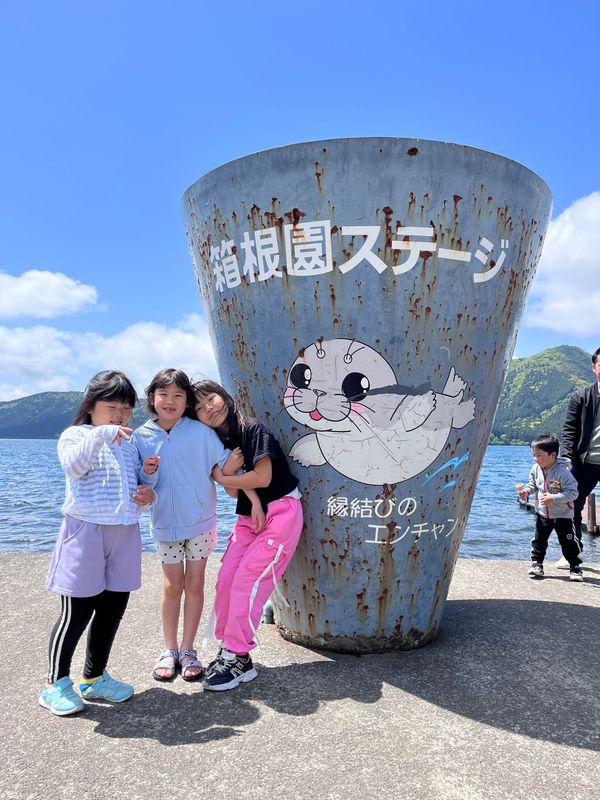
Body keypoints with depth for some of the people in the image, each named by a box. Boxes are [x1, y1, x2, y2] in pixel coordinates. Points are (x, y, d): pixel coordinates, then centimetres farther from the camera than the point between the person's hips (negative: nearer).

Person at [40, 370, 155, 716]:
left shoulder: (130, 445, 16)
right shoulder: (76, 435, -1)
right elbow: (73, 466, -22)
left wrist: (148, 495, 1)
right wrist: (99, 435, -34)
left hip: (125, 534, 6)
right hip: (86, 532, -6)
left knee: (113, 609, 12)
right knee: (78, 612, 0)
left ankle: (94, 678, 29)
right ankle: (56, 684, 18)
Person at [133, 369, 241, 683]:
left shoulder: (200, 431, -10)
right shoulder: (141, 437, -4)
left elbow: (228, 465, -9)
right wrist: (148, 474, -22)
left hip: (200, 521, -1)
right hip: (165, 523, 1)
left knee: (194, 585, 8)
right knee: (172, 586, 9)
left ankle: (187, 649, 23)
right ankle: (169, 650, 25)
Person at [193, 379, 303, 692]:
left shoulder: (252, 428, -12)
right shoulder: (218, 442, 9)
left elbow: (263, 478, -17)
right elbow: (234, 491, 2)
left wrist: (221, 478, -6)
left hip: (280, 512, -7)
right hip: (249, 517, 7)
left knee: (247, 582, -10)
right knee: (225, 581, -1)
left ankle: (237, 659, 1)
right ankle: (229, 650, 14)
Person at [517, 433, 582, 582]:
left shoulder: (562, 472, -24)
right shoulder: (536, 469, -7)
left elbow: (572, 492, -23)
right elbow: (533, 484, 10)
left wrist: (553, 498, -31)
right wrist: (525, 491, -11)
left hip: (562, 515, -4)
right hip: (542, 514, 5)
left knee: (568, 542, 4)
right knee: (539, 540, 7)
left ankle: (575, 567, 19)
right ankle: (536, 564, 20)